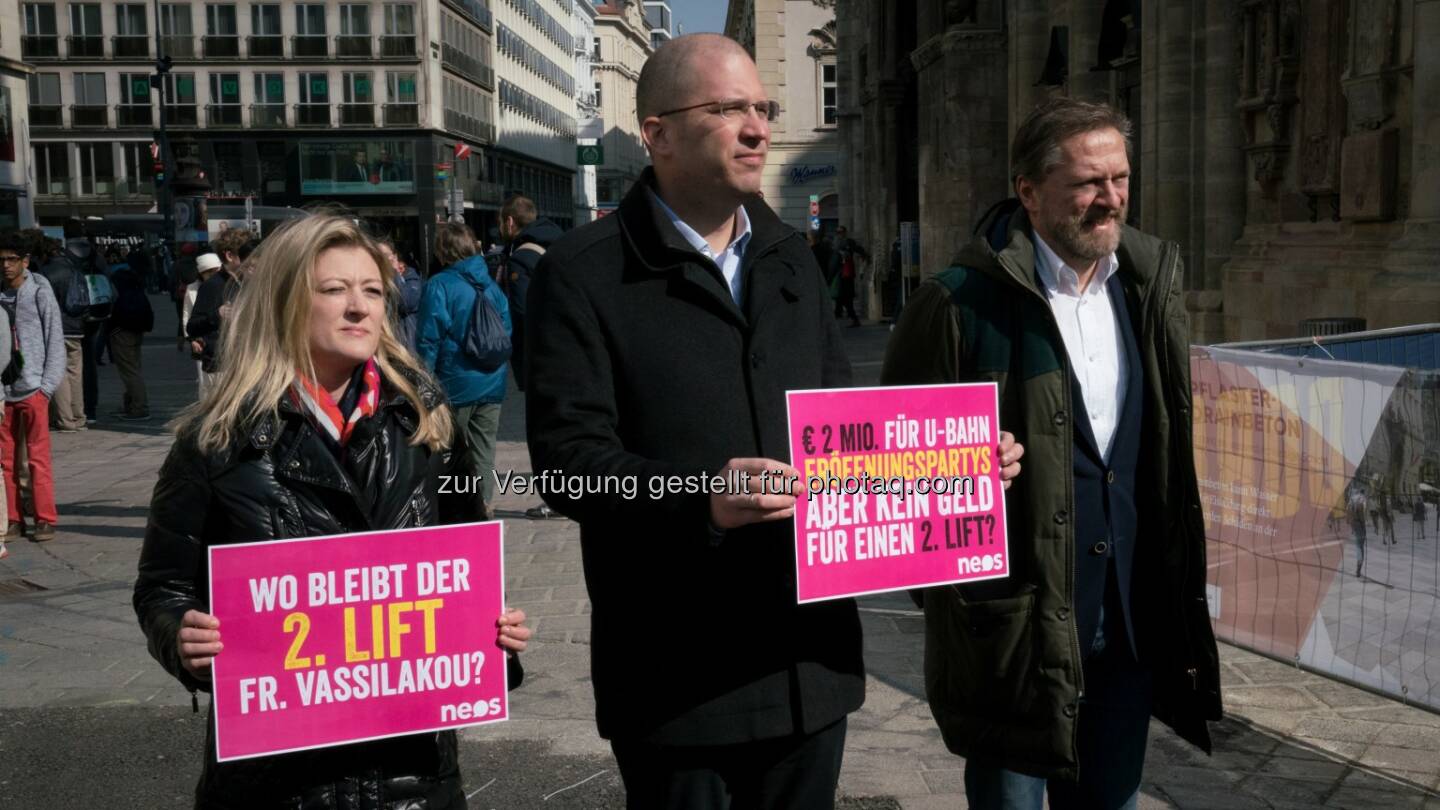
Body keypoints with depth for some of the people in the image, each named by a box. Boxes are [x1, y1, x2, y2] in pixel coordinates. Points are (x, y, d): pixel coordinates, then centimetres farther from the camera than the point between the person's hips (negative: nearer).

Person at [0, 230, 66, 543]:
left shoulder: (40, 292, -1)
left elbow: (55, 341, 0)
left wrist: (47, 385, -6)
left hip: (32, 388, -3)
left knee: (38, 457, 0)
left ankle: (45, 520, 7)